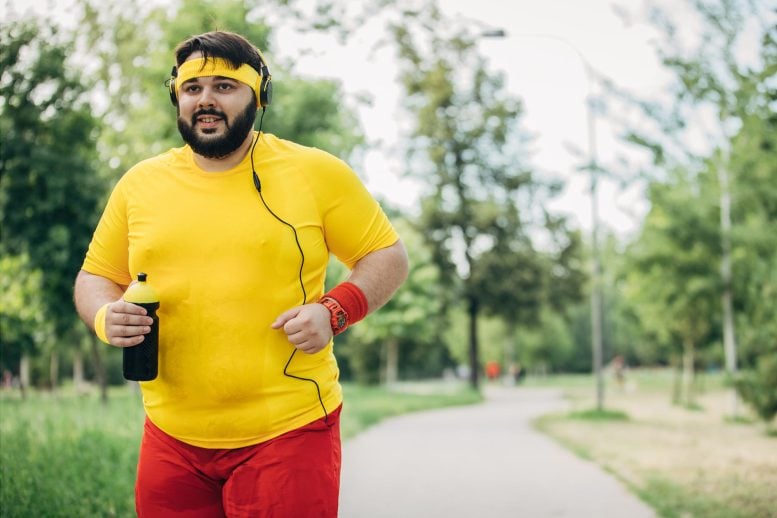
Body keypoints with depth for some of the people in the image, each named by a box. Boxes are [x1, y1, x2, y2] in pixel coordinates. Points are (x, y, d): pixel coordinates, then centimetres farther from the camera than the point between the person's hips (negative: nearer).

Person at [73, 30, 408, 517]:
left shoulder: (316, 172, -1)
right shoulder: (139, 184, 8)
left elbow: (389, 257, 3)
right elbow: (95, 278, 16)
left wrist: (334, 311, -14)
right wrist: (105, 316, -7)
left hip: (288, 431, -3)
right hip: (173, 437, 4)